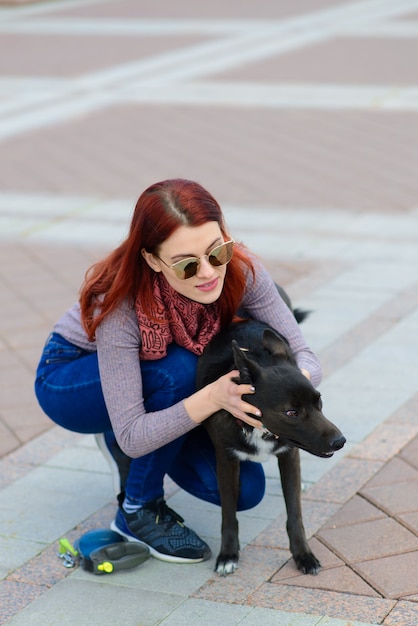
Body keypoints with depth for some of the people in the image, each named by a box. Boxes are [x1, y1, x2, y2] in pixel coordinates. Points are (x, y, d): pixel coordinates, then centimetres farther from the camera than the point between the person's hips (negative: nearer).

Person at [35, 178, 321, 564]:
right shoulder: (120, 304, -39)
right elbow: (132, 437, -37)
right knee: (178, 370, -36)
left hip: (159, 390, 5)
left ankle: (121, 439, 14)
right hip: (68, 380, -4)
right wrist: (214, 397, -51)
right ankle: (138, 509, -14)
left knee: (244, 489, -10)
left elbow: (303, 356, -24)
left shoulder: (240, 271, -28)